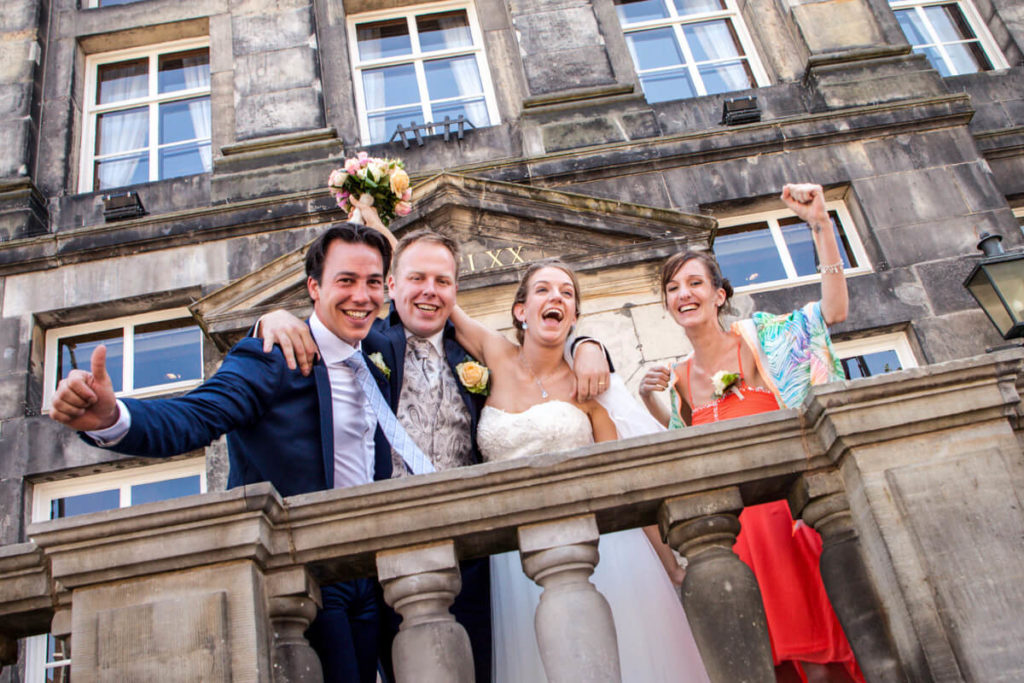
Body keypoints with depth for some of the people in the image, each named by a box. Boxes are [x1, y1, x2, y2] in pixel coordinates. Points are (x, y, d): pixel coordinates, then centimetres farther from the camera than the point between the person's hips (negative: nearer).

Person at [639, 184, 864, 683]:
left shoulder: (758, 338, 0)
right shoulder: (679, 378, 12)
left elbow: (833, 311, -14)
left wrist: (821, 226, -21)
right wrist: (651, 402, 8)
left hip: (788, 511, -4)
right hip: (733, 527, 4)